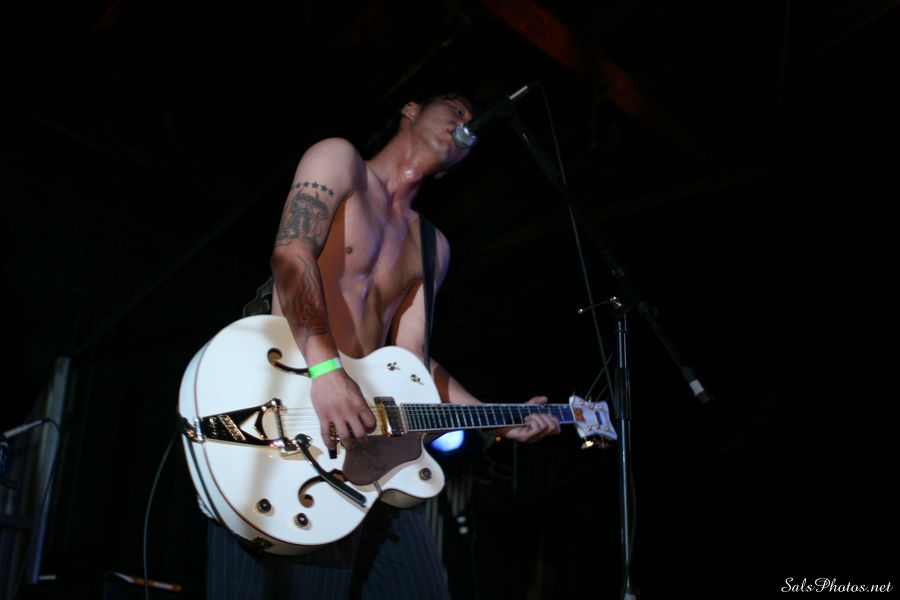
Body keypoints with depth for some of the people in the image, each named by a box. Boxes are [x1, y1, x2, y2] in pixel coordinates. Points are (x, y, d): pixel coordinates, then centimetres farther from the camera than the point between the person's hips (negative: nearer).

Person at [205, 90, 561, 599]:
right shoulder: (340, 157, 5)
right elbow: (291, 254, -13)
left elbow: (412, 360, 16)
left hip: (365, 422, 7)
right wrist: (326, 369, -28)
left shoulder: (432, 247, 22)